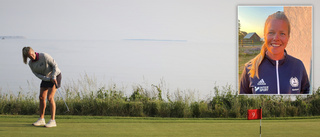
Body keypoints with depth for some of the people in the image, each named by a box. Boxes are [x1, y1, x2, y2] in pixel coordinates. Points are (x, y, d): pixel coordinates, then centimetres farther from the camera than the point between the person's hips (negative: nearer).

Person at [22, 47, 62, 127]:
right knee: (41, 97, 3)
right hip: (46, 78, 6)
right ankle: (41, 119, 14)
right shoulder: (31, 64, -6)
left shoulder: (44, 56, -24)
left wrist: (53, 77, -26)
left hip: (55, 75, -6)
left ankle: (53, 121, -16)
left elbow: (55, 65, -18)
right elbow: (38, 75, -8)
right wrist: (49, 79, -21)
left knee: (50, 97, -16)